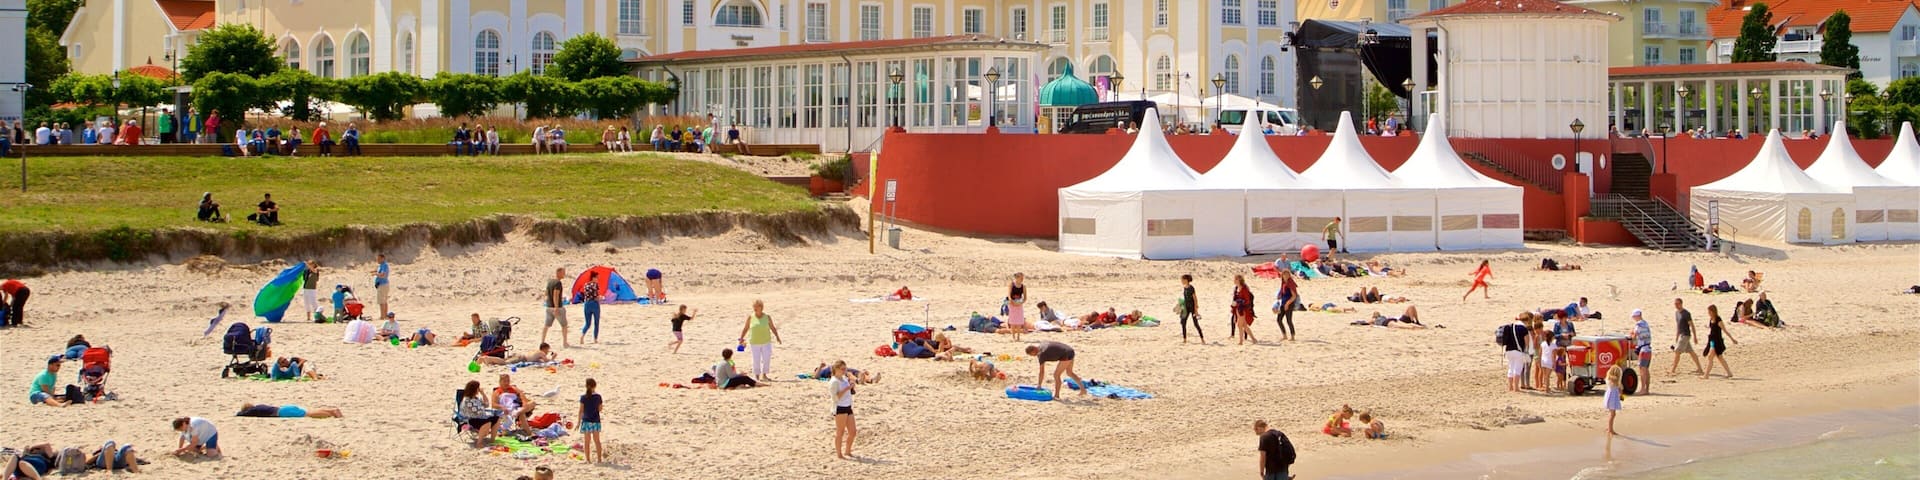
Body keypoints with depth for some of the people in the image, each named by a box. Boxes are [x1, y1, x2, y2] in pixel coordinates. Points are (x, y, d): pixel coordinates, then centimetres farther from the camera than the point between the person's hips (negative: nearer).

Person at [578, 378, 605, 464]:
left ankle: (588, 460, 4)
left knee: (587, 441, 5)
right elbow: (600, 409, 4)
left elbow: (581, 410, -8)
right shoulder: (598, 396, -4)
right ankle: (599, 459, 14)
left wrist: (579, 422, -1)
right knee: (597, 440, 12)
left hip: (586, 420, -2)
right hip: (596, 420, 2)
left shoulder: (583, 397, -9)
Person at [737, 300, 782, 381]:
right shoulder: (750, 318, -1)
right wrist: (741, 338, 1)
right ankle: (756, 376, 11)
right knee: (756, 360, 0)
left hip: (766, 342, 0)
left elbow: (773, 328, 8)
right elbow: (745, 328, 6)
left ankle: (764, 375, 8)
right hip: (754, 343, 0)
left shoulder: (767, 317, 0)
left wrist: (777, 337, 2)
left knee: (767, 359, -5)